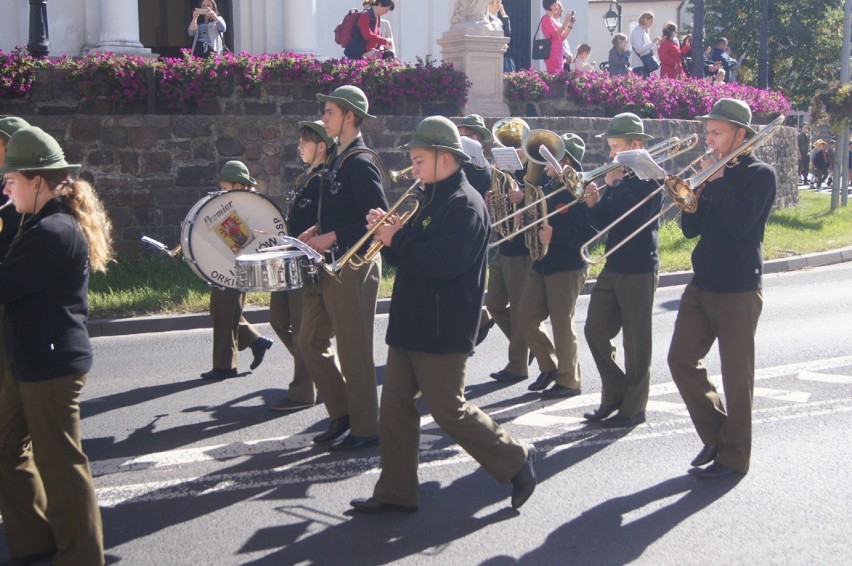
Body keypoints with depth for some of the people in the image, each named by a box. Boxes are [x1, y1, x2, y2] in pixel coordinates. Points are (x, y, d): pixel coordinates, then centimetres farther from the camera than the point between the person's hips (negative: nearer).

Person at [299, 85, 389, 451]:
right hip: (329, 264, 10)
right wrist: (317, 230, 8)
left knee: (353, 350, -1)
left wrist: (332, 237, -19)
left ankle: (365, 428, 11)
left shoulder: (359, 162, -16)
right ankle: (342, 413, 23)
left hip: (354, 266, -10)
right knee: (310, 342, 13)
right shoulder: (337, 158, 13)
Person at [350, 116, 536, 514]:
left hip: (442, 330, -9)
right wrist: (390, 232, 0)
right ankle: (396, 492, 17)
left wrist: (398, 239, -17)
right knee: (394, 407, 9)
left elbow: (444, 262, -28)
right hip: (411, 325, 10)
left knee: (449, 411, -2)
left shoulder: (464, 204, -15)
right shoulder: (433, 201, 16)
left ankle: (515, 460, 15)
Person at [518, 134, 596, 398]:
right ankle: (550, 367, 27)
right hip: (539, 266, 8)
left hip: (567, 268, -8)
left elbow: (589, 232, -21)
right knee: (527, 320, 10)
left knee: (562, 325, -1)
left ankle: (568, 381, 13)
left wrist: (555, 235, -27)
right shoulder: (546, 188, 11)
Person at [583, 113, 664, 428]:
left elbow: (635, 216, -27)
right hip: (613, 268, 8)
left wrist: (616, 184, -20)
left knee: (636, 342, 0)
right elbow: (604, 223, 12)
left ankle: (633, 408, 9)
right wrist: (594, 204, -7)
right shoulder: (620, 177, 12)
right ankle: (614, 396, 21)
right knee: (595, 331, 8)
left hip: (639, 270, -8)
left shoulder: (651, 177, -10)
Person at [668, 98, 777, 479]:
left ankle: (733, 455, 11)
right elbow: (691, 229, 9)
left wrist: (718, 180, -17)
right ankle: (715, 435, 22)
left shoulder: (760, 174, -7)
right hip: (702, 284, 7)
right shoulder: (713, 172, 12)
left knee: (736, 375, 0)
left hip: (739, 290, -7)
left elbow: (740, 224, -22)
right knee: (682, 360, 6)